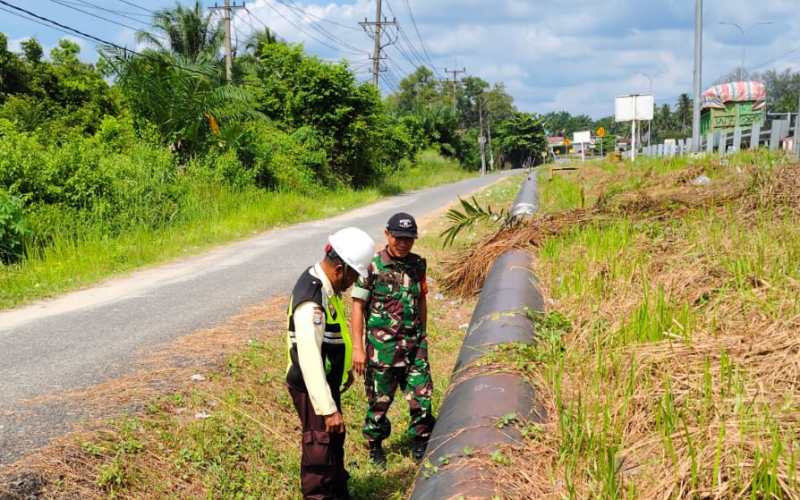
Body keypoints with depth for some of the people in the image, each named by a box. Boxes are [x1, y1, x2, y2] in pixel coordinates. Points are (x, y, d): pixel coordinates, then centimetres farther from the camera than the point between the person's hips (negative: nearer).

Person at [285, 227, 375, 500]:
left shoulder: (324, 285, 0)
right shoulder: (311, 303, -31)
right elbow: (310, 361, -32)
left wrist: (345, 369, 26)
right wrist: (328, 409, -30)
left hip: (328, 381, 10)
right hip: (312, 388, -10)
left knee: (336, 441, 26)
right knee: (319, 449, 3)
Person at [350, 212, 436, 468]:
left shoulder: (418, 264, 4)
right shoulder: (372, 266, -10)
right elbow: (358, 306, -9)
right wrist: (357, 348, -13)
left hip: (414, 344, 4)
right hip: (382, 346, -4)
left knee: (422, 396, 4)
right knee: (379, 399, 9)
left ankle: (420, 446, 20)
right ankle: (375, 446, 29)